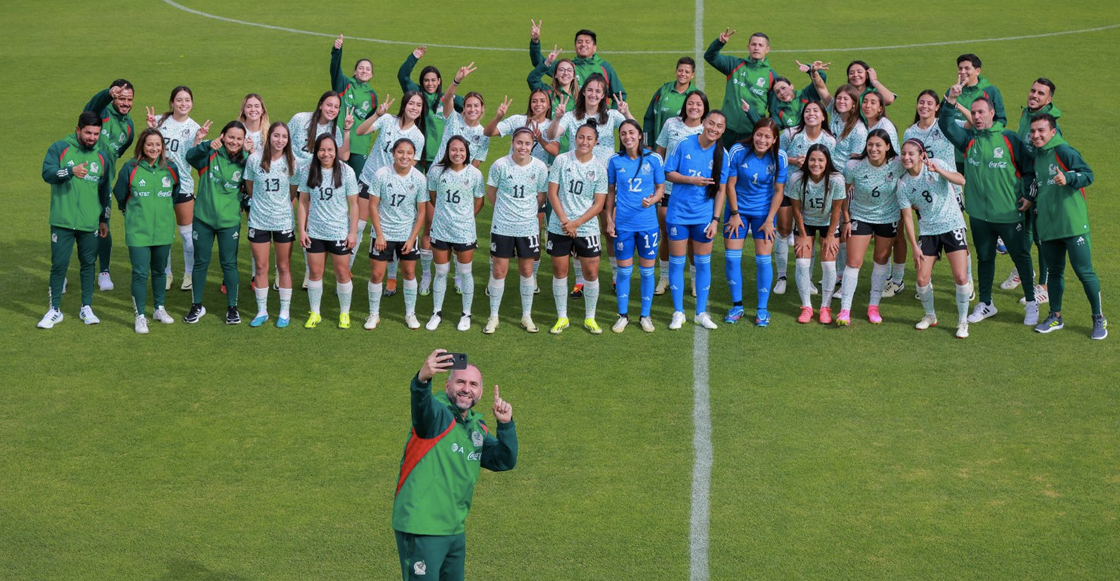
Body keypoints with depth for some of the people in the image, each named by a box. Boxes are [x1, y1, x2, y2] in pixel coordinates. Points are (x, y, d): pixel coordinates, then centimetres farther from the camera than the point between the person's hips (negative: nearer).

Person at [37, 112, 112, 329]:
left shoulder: (102, 156, 9)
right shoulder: (60, 148, -1)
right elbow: (47, 173, -15)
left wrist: (105, 220, 16)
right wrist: (71, 171, -32)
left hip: (90, 223, 3)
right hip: (63, 222, -3)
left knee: (89, 264, 8)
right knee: (59, 264, -1)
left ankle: (86, 308, 20)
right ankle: (55, 310, 9)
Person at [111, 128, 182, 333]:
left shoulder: (169, 169, 0)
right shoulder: (130, 168, -9)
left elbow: (176, 193, 18)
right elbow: (120, 196, 3)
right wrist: (132, 211, 11)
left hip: (163, 230, 3)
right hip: (138, 231, -3)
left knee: (160, 270, 16)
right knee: (140, 273, -6)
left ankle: (159, 309, 32)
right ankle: (140, 316, 3)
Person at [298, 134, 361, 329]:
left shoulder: (346, 171, -6)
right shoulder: (309, 171, -1)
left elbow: (353, 204, -3)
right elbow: (303, 202, 4)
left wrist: (353, 232, -7)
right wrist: (302, 230, -1)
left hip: (339, 232, -2)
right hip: (314, 232, 2)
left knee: (342, 274, 6)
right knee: (315, 273, 9)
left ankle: (344, 313, 20)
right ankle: (314, 313, 21)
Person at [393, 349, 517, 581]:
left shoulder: (478, 427, 12)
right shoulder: (436, 412, -12)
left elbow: (504, 462, 8)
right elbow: (421, 405, -35)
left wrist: (505, 424, -7)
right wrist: (423, 379, -58)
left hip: (455, 530, 8)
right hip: (421, 529, -8)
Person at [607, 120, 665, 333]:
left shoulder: (653, 159, -3)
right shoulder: (615, 161, 0)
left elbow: (661, 188, 4)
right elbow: (611, 191, 9)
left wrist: (653, 199, -17)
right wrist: (609, 219, 4)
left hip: (647, 224, 0)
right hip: (623, 224, 0)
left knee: (647, 271, 7)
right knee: (624, 270, 7)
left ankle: (645, 316, 19)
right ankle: (623, 315, 20)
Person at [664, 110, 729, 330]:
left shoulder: (721, 154, -2)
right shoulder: (685, 145, -7)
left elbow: (721, 189, 1)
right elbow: (669, 173, -2)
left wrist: (715, 219, -4)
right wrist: (692, 180, -17)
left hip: (704, 216, 1)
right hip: (679, 213, -1)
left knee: (703, 263, 8)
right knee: (677, 262, 5)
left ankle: (701, 313, 20)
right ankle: (678, 313, 16)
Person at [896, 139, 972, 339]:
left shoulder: (937, 164, -8)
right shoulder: (903, 184, -2)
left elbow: (961, 180, -22)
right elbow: (907, 217, -1)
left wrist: (939, 171, -37)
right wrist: (915, 247, -5)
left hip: (953, 225, -2)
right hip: (928, 231, 3)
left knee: (961, 277, -11)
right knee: (922, 279, -3)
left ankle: (962, 322, 7)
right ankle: (930, 316, 24)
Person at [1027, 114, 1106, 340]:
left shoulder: (1063, 151, -10)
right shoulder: (1037, 156, 14)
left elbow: (1087, 174, -17)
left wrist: (1067, 178, -33)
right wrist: (1033, 200, 19)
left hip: (1072, 224, -7)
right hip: (1048, 226, 7)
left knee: (1084, 272, -4)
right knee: (1054, 272, 15)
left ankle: (1099, 319, 8)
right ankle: (1055, 317, 26)